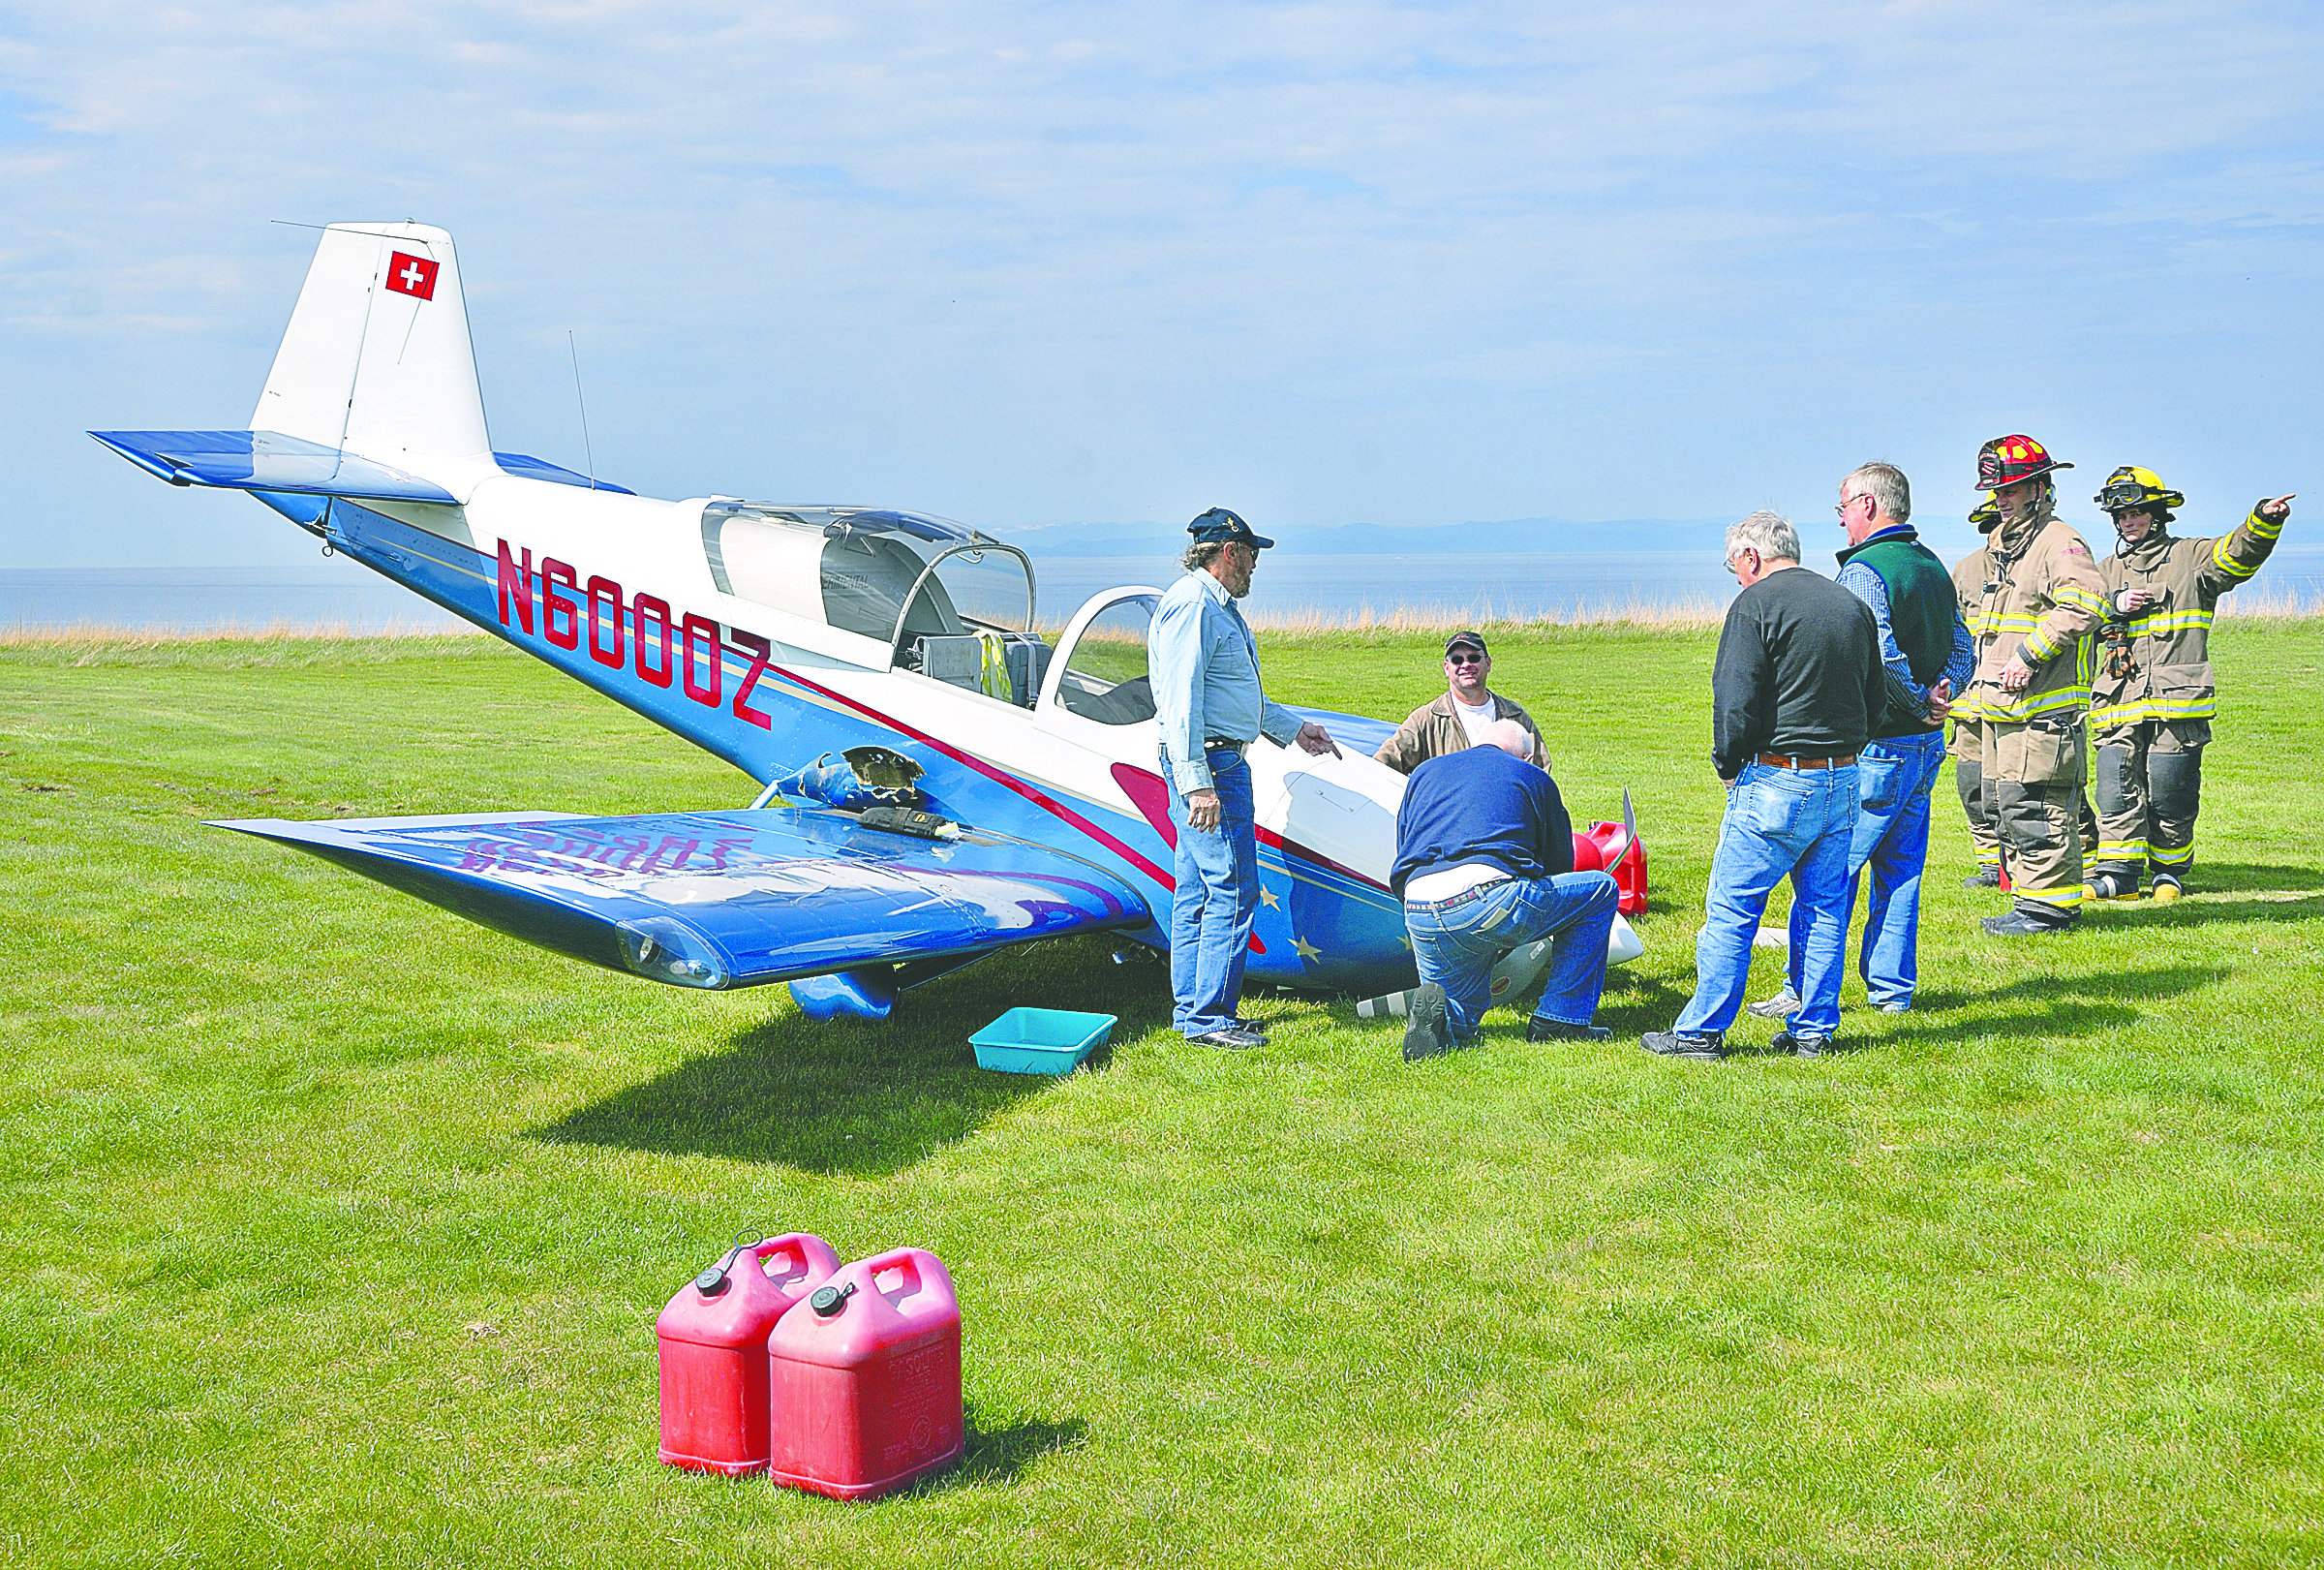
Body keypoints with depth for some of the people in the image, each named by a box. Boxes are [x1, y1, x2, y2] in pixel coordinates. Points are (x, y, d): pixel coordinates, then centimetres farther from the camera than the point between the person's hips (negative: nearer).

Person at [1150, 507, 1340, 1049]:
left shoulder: (1219, 607, 21)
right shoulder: (1191, 605, -13)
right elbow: (1180, 701, -21)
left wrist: (1293, 728, 36)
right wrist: (1197, 783, -26)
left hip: (1221, 763, 11)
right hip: (1207, 764, -11)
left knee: (1198, 892, 12)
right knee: (1233, 888, -11)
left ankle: (1191, 1008, 17)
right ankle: (1208, 1017, -8)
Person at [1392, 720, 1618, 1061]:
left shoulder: (1423, 773, 30)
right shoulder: (1534, 777, 21)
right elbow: (1559, 863, 28)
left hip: (1420, 920, 4)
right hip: (1492, 901, -4)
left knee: (1461, 1012, 29)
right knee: (1600, 890, 20)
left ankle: (1440, 1014, -10)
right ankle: (1559, 1018, 16)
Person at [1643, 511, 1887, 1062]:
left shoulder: (1756, 604, -10)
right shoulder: (1852, 605, 12)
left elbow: (1735, 699, -15)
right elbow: (1876, 696, 16)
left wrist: (1728, 766, -1)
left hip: (1777, 782, -7)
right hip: (1844, 779, 7)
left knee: (1731, 909, 0)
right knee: (1825, 909, 13)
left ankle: (1701, 1031, 5)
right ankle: (1814, 1030, 17)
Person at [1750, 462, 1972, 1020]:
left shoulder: (1863, 571, -16)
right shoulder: (1934, 567, 13)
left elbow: (1883, 656, -27)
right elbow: (1963, 650, 13)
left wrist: (1919, 703, -13)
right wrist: (1939, 695, -1)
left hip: (1876, 748, -9)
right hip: (1926, 746, 9)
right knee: (1900, 871, 14)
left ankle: (1805, 990, 4)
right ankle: (1892, 989, 19)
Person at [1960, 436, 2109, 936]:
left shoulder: (2060, 542, -9)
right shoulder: (2003, 546, 21)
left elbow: (2084, 603, -26)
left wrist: (2029, 655, -26)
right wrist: (1981, 678, 24)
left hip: (2042, 706, -10)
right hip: (2001, 706, 10)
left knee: (2033, 808, -10)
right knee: (2006, 807, 12)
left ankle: (2048, 906, -4)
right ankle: (2028, 900, 20)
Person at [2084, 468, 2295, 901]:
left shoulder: (2192, 557, 9)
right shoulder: (2106, 572, 19)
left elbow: (2238, 555, -8)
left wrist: (2263, 520, -27)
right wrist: (2114, 606, -6)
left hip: (2178, 701, -3)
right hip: (2120, 703, 3)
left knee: (2171, 794, -1)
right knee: (2118, 789, -4)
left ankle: (2168, 871, 14)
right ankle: (2119, 874, 1)